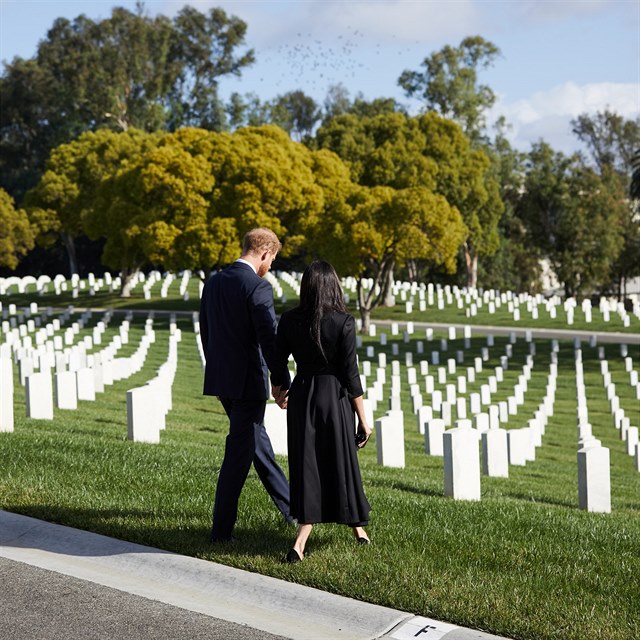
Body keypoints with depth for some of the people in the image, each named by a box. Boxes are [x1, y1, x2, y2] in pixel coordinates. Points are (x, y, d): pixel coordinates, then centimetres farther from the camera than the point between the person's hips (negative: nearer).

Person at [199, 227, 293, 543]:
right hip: (248, 382, -9)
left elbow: (205, 331, 14)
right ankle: (221, 530, 5)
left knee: (256, 440, 20)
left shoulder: (213, 282, 7)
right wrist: (283, 381, -12)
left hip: (221, 379, 9)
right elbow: (269, 340, -20)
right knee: (239, 453, 0)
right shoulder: (257, 287, -17)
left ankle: (290, 508, 36)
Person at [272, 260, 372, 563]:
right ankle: (357, 525, 34)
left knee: (307, 464, 8)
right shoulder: (343, 322, -12)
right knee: (340, 461, 14)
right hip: (334, 398, -2)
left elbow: (277, 365, 4)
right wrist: (363, 420, -5)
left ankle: (300, 543, -3)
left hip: (301, 396, 2)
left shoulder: (289, 320, -3)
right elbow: (350, 375, -11)